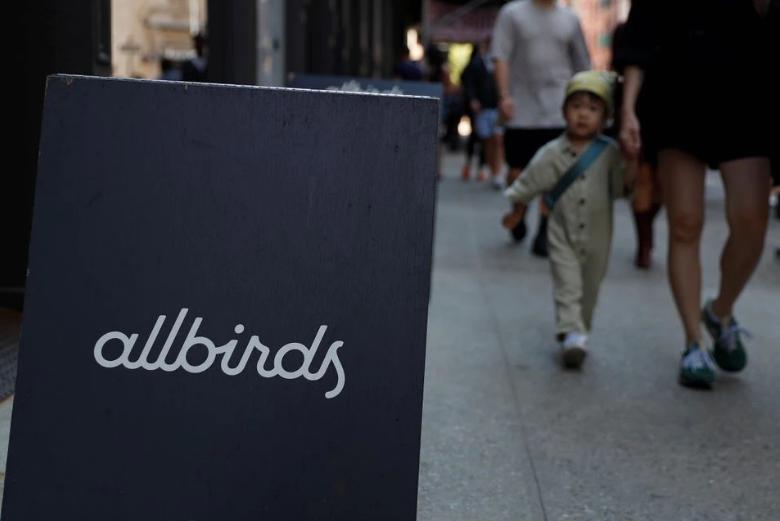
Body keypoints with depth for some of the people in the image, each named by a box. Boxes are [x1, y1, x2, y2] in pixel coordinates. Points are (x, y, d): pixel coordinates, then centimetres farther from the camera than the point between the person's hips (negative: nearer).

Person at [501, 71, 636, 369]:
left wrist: (634, 163, -20)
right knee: (567, 285, -11)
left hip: (597, 236, 2)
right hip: (563, 235, -2)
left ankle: (580, 331, 29)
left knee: (589, 289, 13)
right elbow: (529, 184, 4)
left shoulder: (609, 153, -3)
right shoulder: (552, 153, -6)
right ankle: (572, 335, -18)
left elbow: (620, 188, -5)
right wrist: (516, 212, 11)